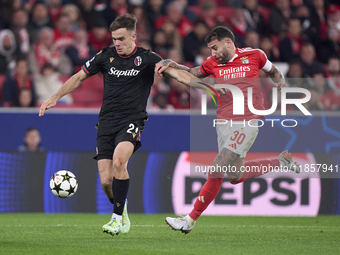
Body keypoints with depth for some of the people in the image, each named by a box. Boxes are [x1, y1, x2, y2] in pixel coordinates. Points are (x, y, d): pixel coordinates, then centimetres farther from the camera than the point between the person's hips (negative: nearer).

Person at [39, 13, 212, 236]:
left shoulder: (147, 58, -3)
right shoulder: (106, 56, 6)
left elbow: (175, 73, -15)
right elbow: (79, 77, 16)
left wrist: (201, 84, -31)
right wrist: (55, 98, 11)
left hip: (132, 121, -4)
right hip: (107, 122, 4)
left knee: (119, 160, -31)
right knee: (106, 181, -6)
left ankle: (118, 218, -22)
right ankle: (123, 214, 23)